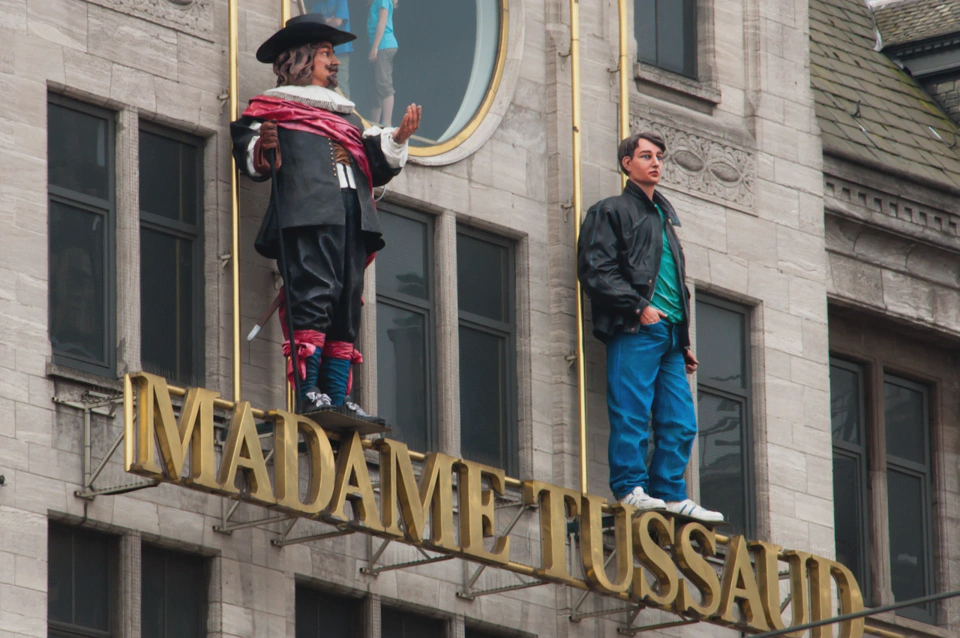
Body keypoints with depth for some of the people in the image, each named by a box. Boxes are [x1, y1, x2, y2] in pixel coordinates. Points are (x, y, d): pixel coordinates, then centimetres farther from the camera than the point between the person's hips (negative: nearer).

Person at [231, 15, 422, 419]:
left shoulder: (347, 115, 34)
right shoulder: (274, 107, 17)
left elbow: (375, 167, 25)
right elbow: (248, 153, 3)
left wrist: (397, 139, 10)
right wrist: (263, 149, -18)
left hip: (353, 216, 6)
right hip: (306, 214, -6)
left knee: (346, 309, -3)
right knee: (313, 295, -20)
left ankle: (338, 398, -6)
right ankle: (309, 393, -24)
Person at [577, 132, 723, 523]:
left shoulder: (664, 217, 29)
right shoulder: (611, 212, 6)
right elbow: (596, 270, -7)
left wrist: (685, 342, 22)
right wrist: (638, 307, -16)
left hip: (670, 331, 7)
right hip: (634, 330, -7)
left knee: (680, 422, -1)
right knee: (631, 413, -12)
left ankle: (670, 492, 1)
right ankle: (630, 488, -11)